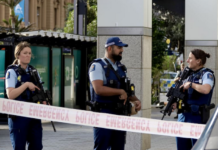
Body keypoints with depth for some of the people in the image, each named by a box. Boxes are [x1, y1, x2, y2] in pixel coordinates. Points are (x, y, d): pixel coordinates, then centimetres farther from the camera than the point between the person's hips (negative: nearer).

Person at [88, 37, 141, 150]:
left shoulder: (120, 67, 17)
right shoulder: (97, 66, -7)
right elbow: (99, 89, -21)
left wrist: (135, 100, 3)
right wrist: (120, 92, -16)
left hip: (120, 114, 8)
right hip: (103, 113, -7)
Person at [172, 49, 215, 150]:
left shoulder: (207, 74, -8)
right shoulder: (190, 75, 15)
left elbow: (205, 90, -29)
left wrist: (191, 84, -15)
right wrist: (176, 103, 3)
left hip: (197, 117, -8)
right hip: (183, 115, 8)